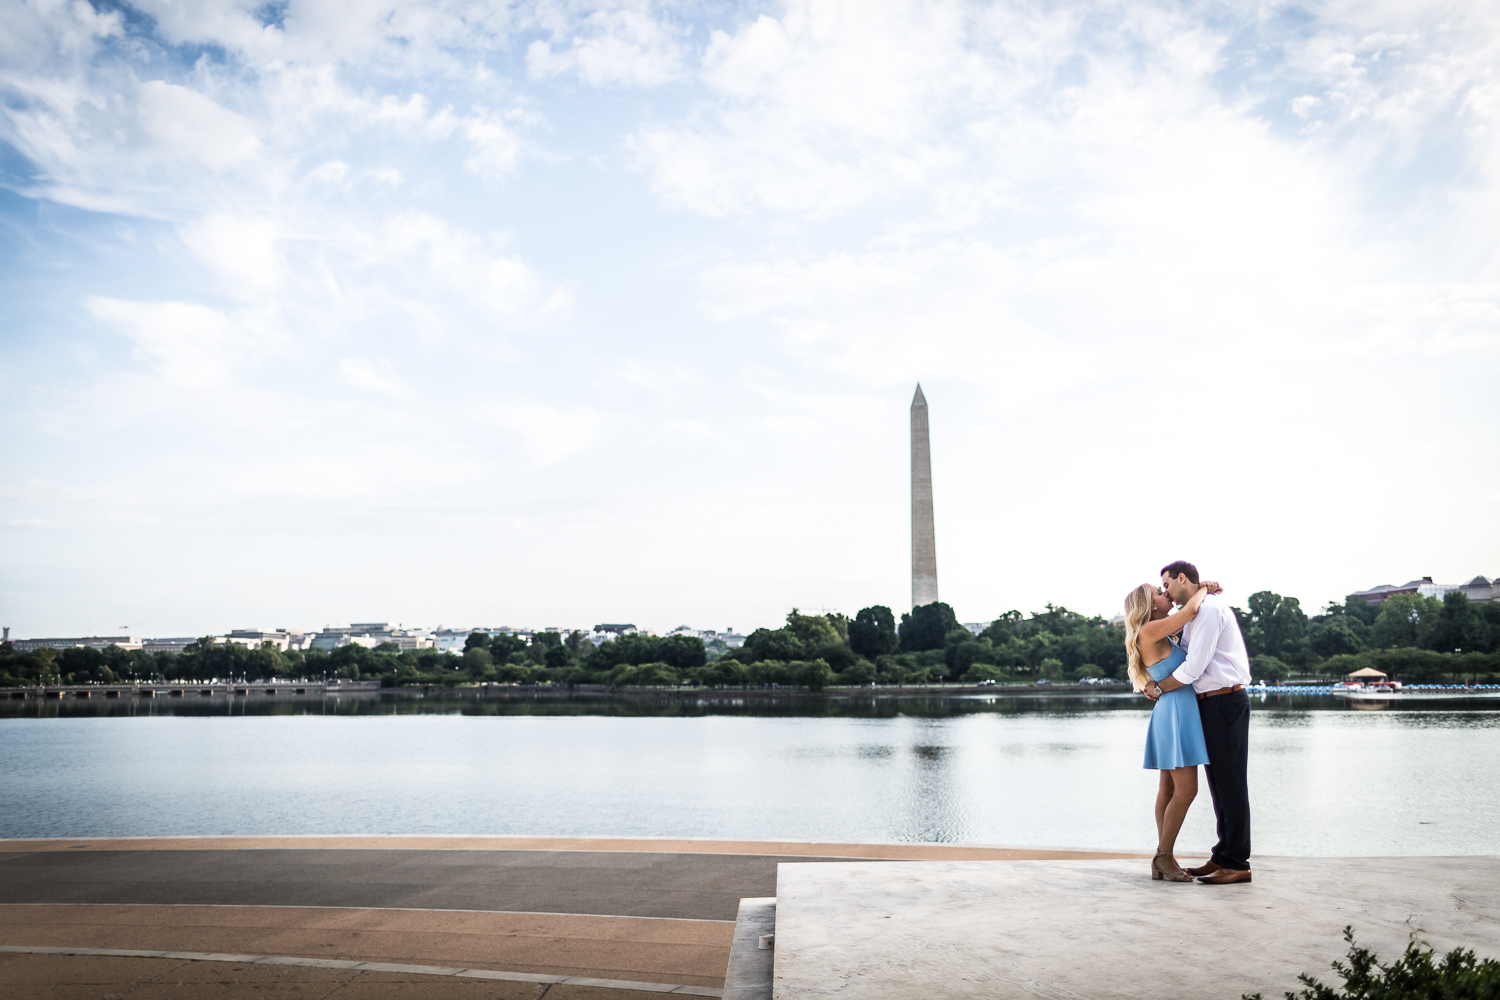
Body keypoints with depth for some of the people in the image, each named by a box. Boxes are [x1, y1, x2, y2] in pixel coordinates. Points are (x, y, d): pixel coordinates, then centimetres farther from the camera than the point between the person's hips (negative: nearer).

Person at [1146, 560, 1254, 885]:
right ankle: (1223, 856, 19)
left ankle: (1237, 863, -1)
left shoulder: (1209, 609, -15)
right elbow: (1186, 659, 22)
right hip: (1211, 703, 10)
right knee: (1218, 782, 12)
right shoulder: (1195, 613, 17)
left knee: (1230, 783, -6)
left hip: (1225, 702, -10)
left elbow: (1194, 666, -19)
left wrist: (1158, 689, -8)